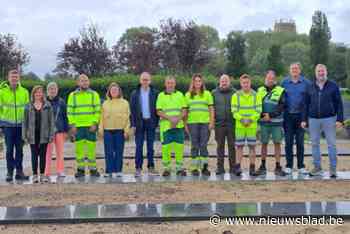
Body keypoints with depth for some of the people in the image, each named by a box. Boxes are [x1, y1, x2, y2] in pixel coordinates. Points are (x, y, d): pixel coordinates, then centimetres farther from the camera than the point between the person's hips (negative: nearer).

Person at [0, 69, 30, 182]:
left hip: (21, 124, 2)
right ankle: (10, 172, 8)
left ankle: (19, 171, 15)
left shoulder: (24, 92, 5)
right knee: (9, 149, 1)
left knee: (20, 149, 8)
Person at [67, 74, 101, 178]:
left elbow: (97, 110, 3)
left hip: (90, 126, -1)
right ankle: (80, 169, 11)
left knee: (91, 148, 0)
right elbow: (70, 111, 7)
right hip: (78, 126, 1)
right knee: (79, 148, 3)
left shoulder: (94, 94, 6)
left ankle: (93, 169, 8)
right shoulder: (72, 95, 8)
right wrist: (72, 125, -2)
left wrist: (95, 123, -7)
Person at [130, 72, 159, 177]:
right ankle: (138, 168, 6)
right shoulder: (135, 93, 4)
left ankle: (151, 166, 14)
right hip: (139, 122, 0)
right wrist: (133, 124, -4)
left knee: (150, 146, 6)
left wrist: (156, 122, -3)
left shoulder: (155, 93, 3)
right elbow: (132, 109, 2)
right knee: (139, 146, 1)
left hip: (151, 122, 0)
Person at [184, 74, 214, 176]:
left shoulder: (207, 94, 9)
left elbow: (211, 109, 6)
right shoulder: (188, 95, 12)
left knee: (203, 145, -1)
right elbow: (186, 111, 13)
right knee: (195, 146, 3)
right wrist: (185, 124, 7)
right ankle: (194, 168, 7)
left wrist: (211, 122, -2)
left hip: (205, 122, -1)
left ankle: (204, 167, 6)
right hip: (192, 122, 1)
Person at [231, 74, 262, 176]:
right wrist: (241, 119, -14)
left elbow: (258, 111, 1)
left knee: (252, 147, 4)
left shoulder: (256, 96, 5)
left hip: (252, 125, 1)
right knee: (239, 146, 1)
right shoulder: (236, 96, 4)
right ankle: (238, 167, 3)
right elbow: (234, 111, 0)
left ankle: (252, 168, 9)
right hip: (240, 125, 0)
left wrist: (250, 119, -12)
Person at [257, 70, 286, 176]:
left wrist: (270, 115, -16)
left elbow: (281, 107, -6)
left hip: (276, 122, -2)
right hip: (264, 122, 2)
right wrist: (262, 115, -11)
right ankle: (263, 166, 16)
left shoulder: (280, 91, 2)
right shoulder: (260, 90, 10)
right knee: (264, 143, 7)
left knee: (277, 143, 2)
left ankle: (278, 167, 8)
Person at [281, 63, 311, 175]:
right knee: (288, 142, 3)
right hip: (288, 116, 1)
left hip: (301, 115, 0)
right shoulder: (284, 82, 4)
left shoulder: (306, 82, 1)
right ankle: (288, 166, 11)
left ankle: (301, 166, 13)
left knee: (300, 142, 5)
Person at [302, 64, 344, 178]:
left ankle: (333, 168, 7)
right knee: (315, 144, 7)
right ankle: (317, 167, 16)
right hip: (313, 119, 3)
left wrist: (339, 119, -7)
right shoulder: (310, 88, 9)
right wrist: (304, 119, 6)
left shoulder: (333, 86, 3)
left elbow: (339, 103, 0)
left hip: (329, 119, -2)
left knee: (331, 144, 0)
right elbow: (306, 105, 11)